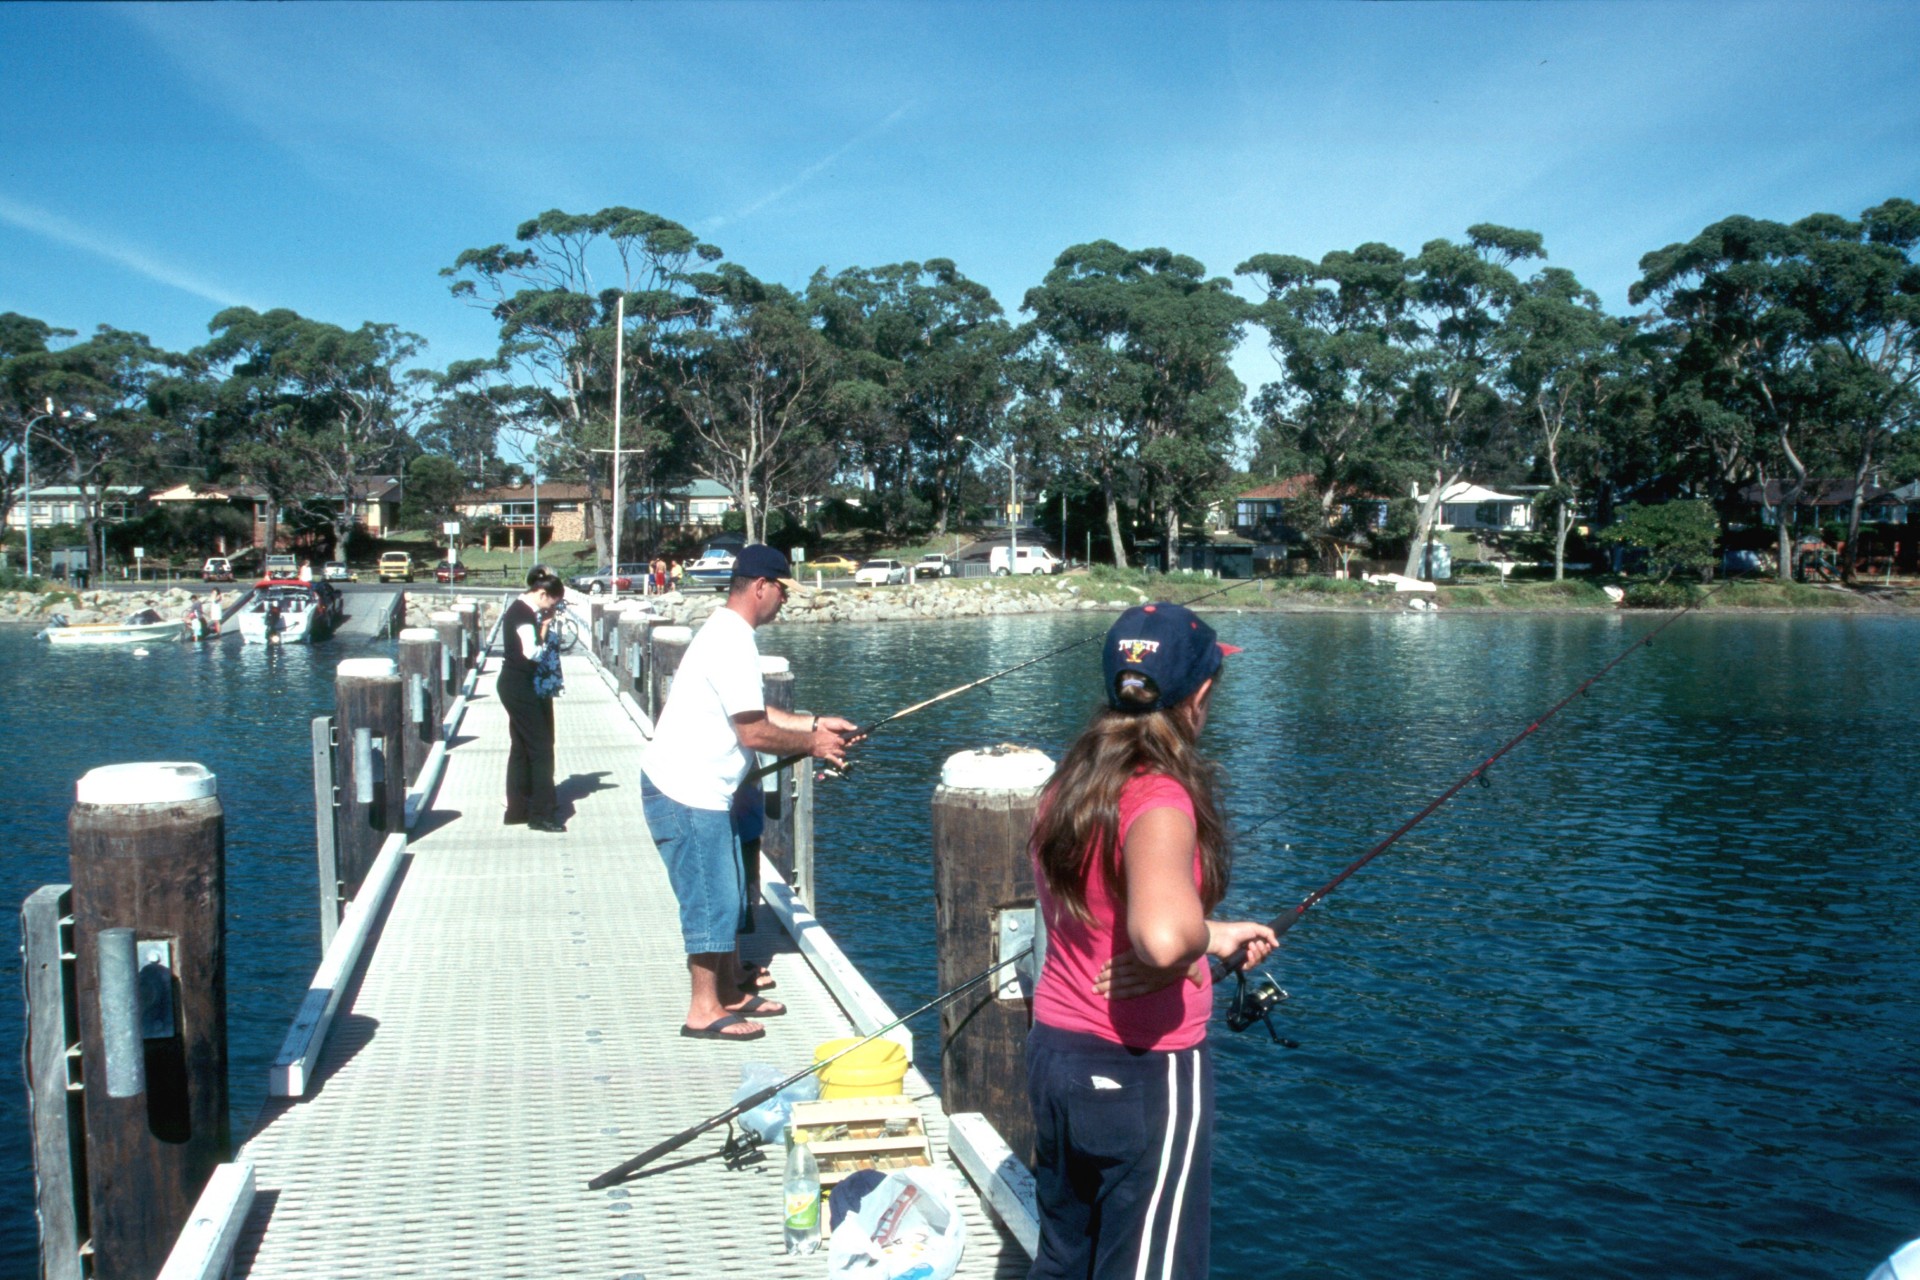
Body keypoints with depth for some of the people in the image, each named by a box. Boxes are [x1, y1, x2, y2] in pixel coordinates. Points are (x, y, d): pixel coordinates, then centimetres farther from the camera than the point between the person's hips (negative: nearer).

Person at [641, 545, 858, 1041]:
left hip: (702, 789, 11)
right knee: (710, 901, -3)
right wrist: (811, 744, -7)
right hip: (686, 793, -11)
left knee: (728, 896, 17)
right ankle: (704, 1011, 6)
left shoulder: (726, 633, 14)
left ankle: (731, 992, 28)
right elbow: (754, 732, -21)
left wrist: (814, 723, 14)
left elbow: (753, 712, 20)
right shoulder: (733, 643, -20)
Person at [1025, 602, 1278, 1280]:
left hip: (1053, 1051, 8)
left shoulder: (1068, 783, 1)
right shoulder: (1159, 800, -22)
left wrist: (1203, 936, 6)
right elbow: (1164, 937, -40)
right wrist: (1207, 940, -17)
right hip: (1142, 1072, -8)